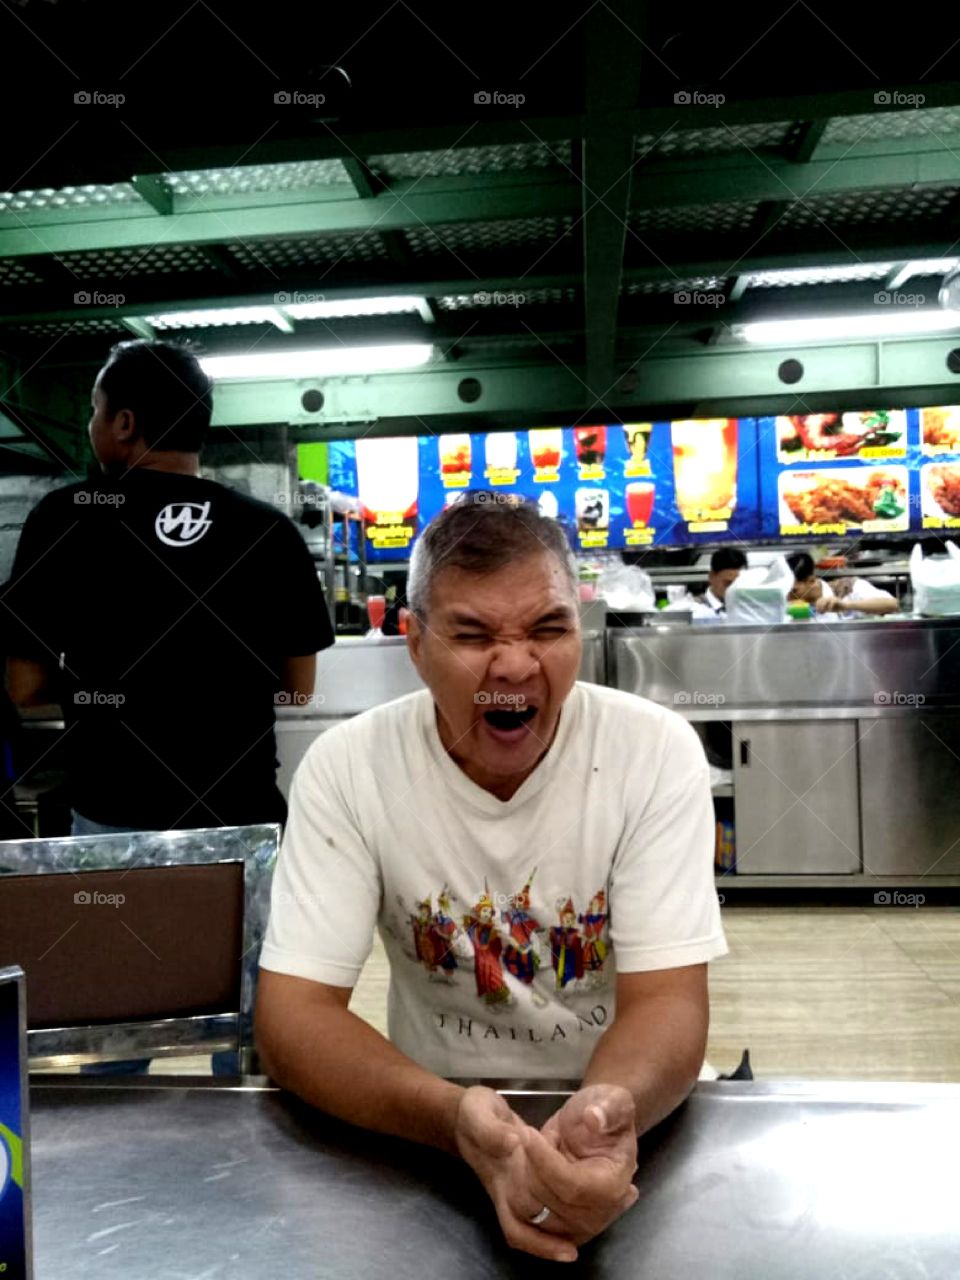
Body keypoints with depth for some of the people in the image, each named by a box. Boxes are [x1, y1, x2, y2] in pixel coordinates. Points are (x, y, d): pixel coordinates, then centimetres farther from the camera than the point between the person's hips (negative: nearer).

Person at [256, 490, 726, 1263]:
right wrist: (454, 1116, -32)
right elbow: (293, 1012, -15)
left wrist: (606, 1112, -36)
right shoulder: (346, 768, -13)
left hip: (627, 1114, 0)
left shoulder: (659, 752, -13)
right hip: (433, 1123, 0)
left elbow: (666, 1001, -15)